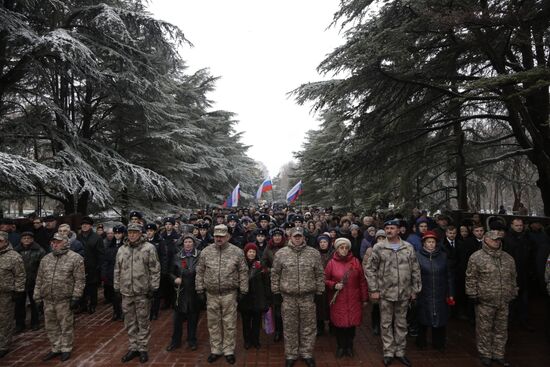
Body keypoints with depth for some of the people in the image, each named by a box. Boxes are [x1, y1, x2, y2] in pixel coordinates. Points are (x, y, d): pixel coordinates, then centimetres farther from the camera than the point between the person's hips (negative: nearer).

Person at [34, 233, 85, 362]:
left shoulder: (75, 258, -9)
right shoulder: (46, 259, 10)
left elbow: (80, 280, -10)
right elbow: (39, 279, 15)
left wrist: (76, 297, -14)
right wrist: (37, 296, 11)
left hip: (65, 300, -6)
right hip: (48, 300, 6)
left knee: (66, 326, 6)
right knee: (51, 326, 16)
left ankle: (66, 349, 23)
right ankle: (56, 348, 32)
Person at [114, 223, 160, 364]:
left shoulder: (149, 248, -8)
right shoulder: (121, 249, 7)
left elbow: (155, 270, -8)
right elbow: (117, 271, 13)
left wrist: (154, 287, -11)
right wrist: (116, 288, 11)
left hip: (143, 292, -4)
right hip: (126, 292, 4)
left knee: (143, 322, 7)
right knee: (130, 322, 15)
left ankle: (143, 348, 20)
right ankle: (133, 347, 29)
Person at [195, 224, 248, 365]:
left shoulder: (237, 252, -5)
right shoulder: (206, 252, 1)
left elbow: (243, 272, -1)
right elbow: (200, 272, 6)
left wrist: (243, 290, -2)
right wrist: (200, 289, 4)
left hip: (229, 294, -2)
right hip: (211, 294, 2)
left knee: (229, 323, 7)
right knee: (213, 323, 13)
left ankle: (229, 351, 22)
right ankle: (215, 350, 28)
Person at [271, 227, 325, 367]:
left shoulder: (314, 253, 1)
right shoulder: (281, 253, -1)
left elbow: (320, 274, 4)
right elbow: (275, 274, 4)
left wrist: (319, 291, 3)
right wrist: (276, 291, 2)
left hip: (308, 296, 1)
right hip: (288, 297, 0)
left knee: (308, 327, 10)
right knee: (290, 327, 10)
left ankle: (307, 353, 26)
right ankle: (291, 355, 25)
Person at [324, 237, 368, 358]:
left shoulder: (355, 261, 0)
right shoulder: (332, 262, -2)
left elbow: (362, 281, 3)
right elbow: (325, 280, 4)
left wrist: (364, 298, 4)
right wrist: (334, 285, -14)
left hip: (353, 300, 1)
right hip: (338, 300, -1)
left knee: (352, 322, 7)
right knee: (339, 323, 4)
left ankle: (349, 346, 29)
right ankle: (341, 346, 26)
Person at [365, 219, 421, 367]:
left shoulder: (408, 247, 1)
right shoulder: (378, 248, -5)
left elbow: (415, 270, 6)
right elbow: (370, 269, -4)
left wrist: (415, 290, 5)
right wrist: (373, 290, -7)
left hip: (404, 293, 2)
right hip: (385, 293, -2)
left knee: (401, 323, 14)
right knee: (386, 324, 9)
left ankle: (400, 351, 29)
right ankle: (388, 352, 23)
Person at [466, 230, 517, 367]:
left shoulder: (508, 258, 9)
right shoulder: (476, 257, -8)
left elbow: (513, 278, 18)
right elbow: (471, 278, -6)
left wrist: (513, 294, 17)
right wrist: (473, 294, -7)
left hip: (503, 302, 5)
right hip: (485, 301, -5)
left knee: (501, 329, 14)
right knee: (484, 329, 5)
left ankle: (498, 354, 30)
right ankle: (485, 354, 21)